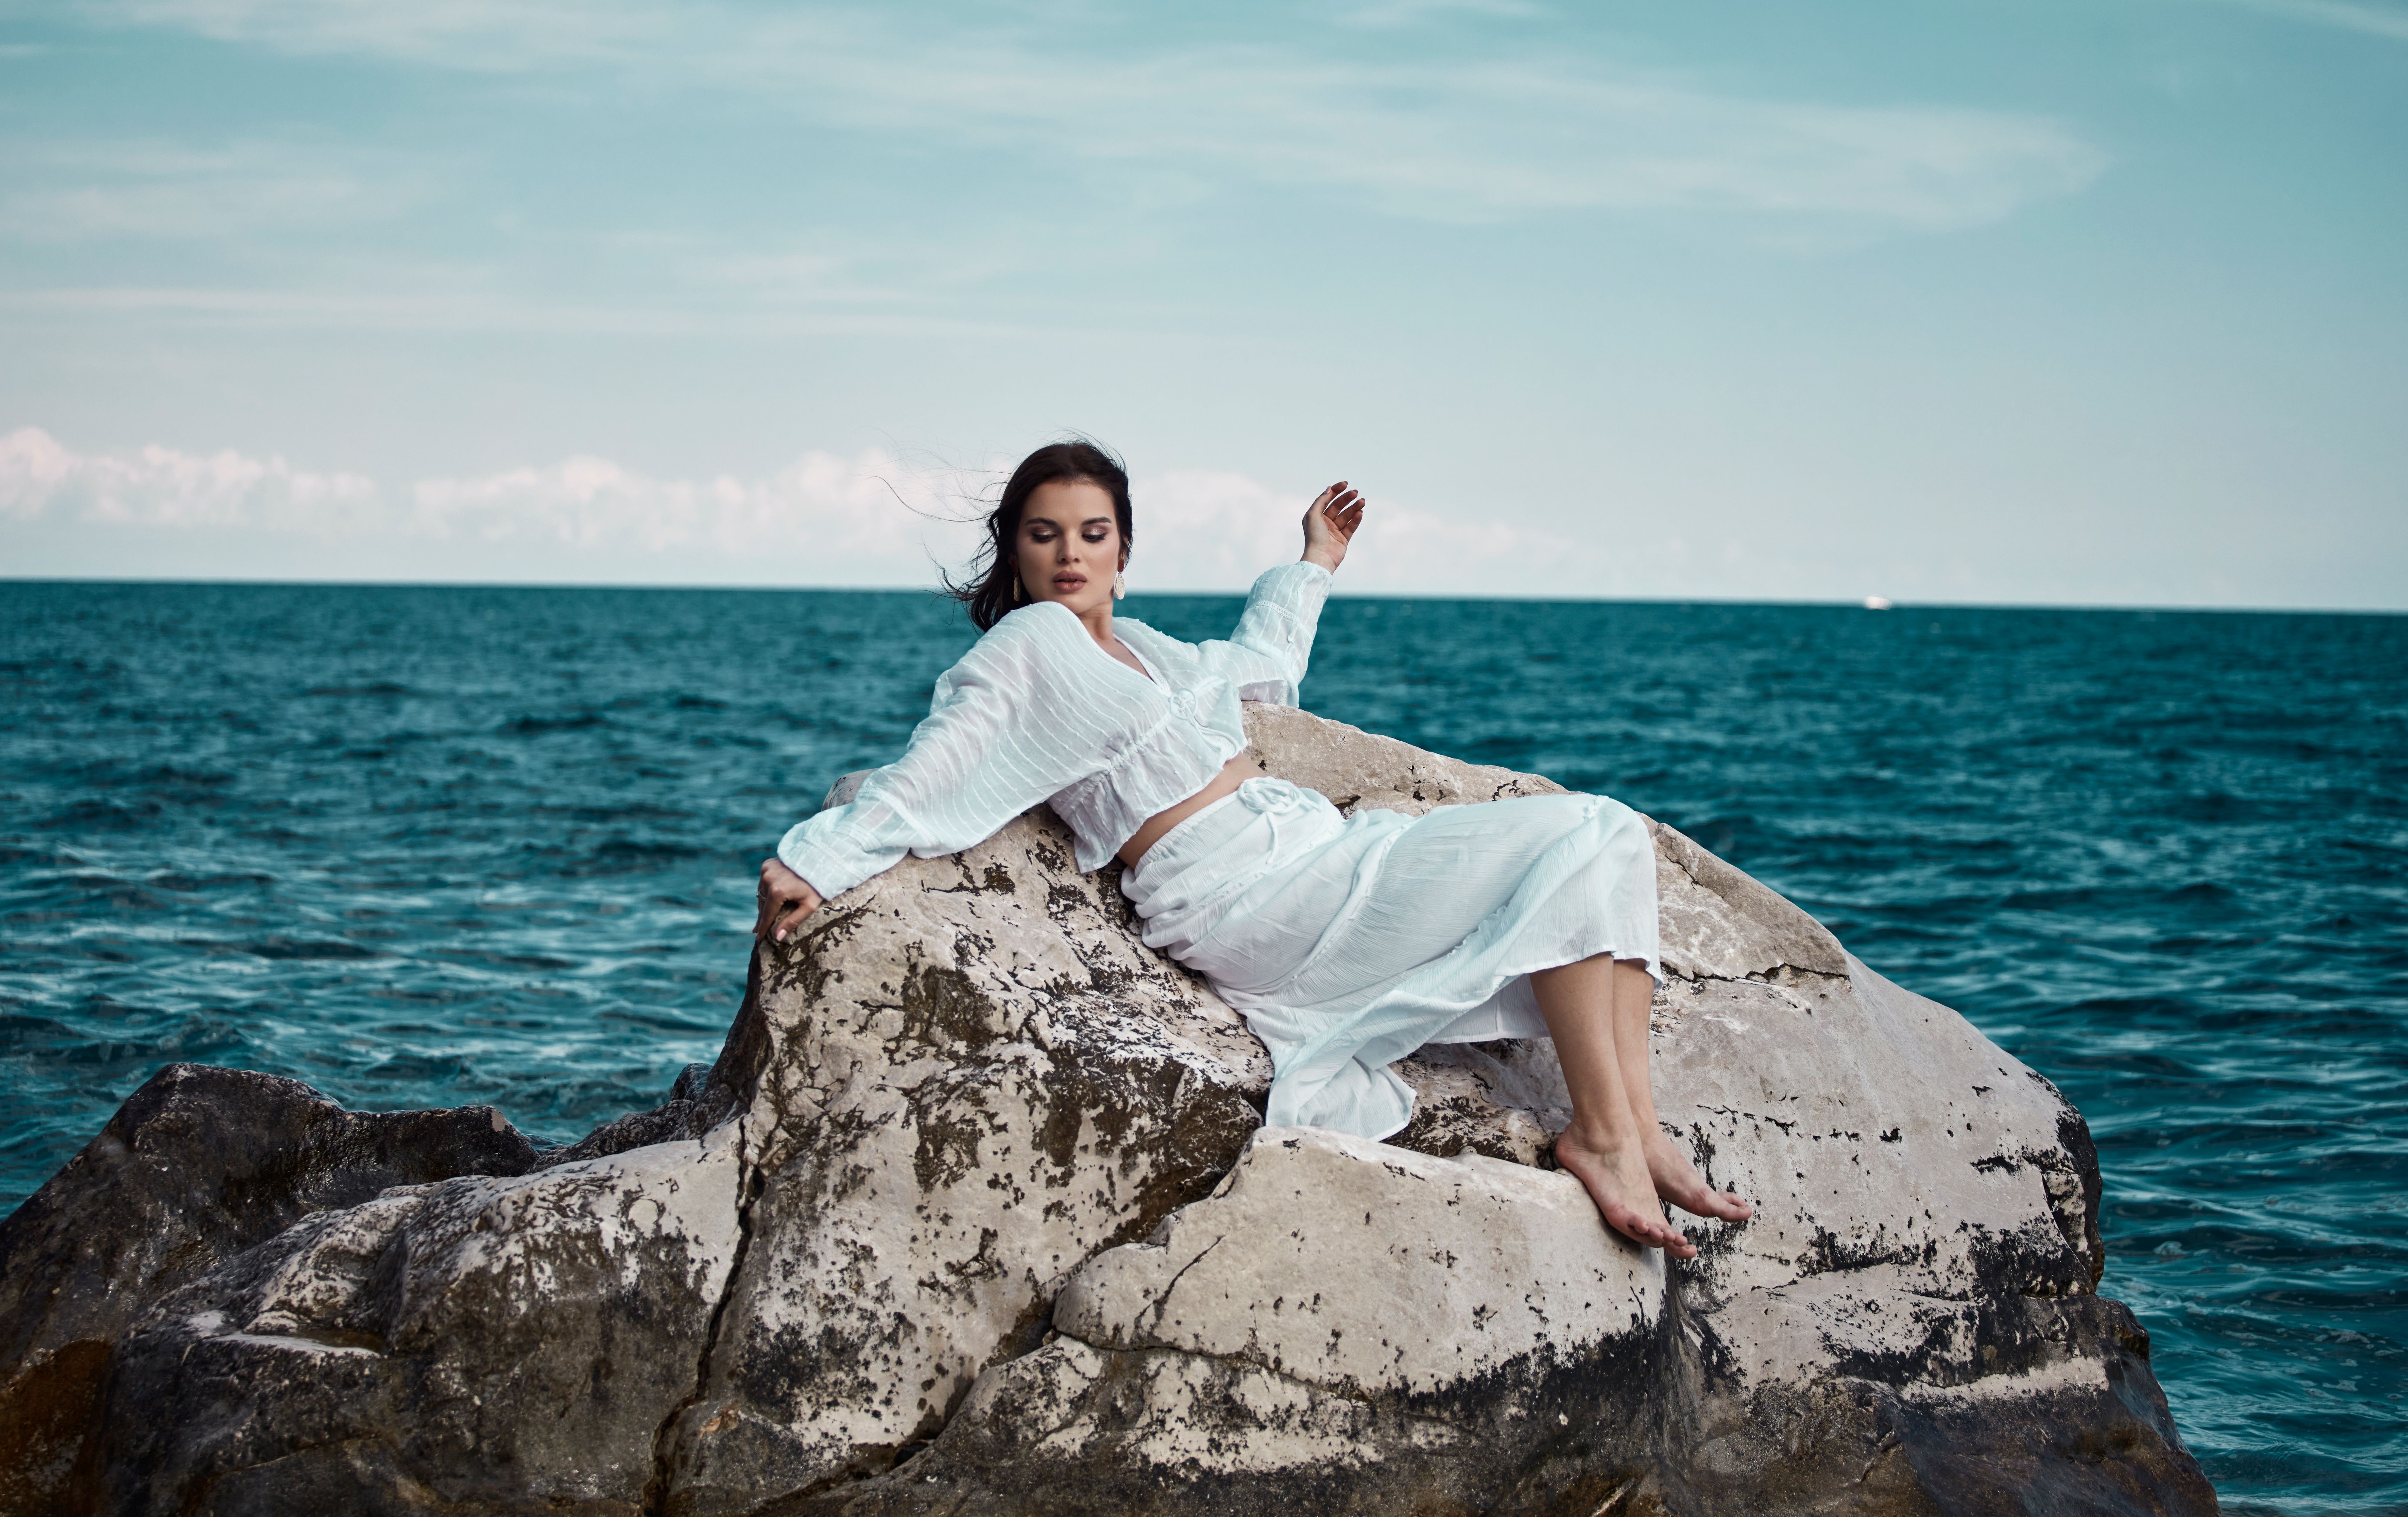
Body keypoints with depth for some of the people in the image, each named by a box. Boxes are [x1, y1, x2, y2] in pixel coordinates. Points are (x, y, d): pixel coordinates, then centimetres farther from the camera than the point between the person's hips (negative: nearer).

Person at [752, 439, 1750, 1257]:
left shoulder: (1140, 646, 21)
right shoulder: (1028, 647, -1)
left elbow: (1258, 667, 41)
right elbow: (926, 777, -8)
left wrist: (1312, 565, 45)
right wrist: (815, 861, -18)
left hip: (1317, 846, 9)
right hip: (1247, 899, -9)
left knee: (1609, 838, -6)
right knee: (1577, 846, -20)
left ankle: (1637, 1127, -15)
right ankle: (1601, 1134, -23)